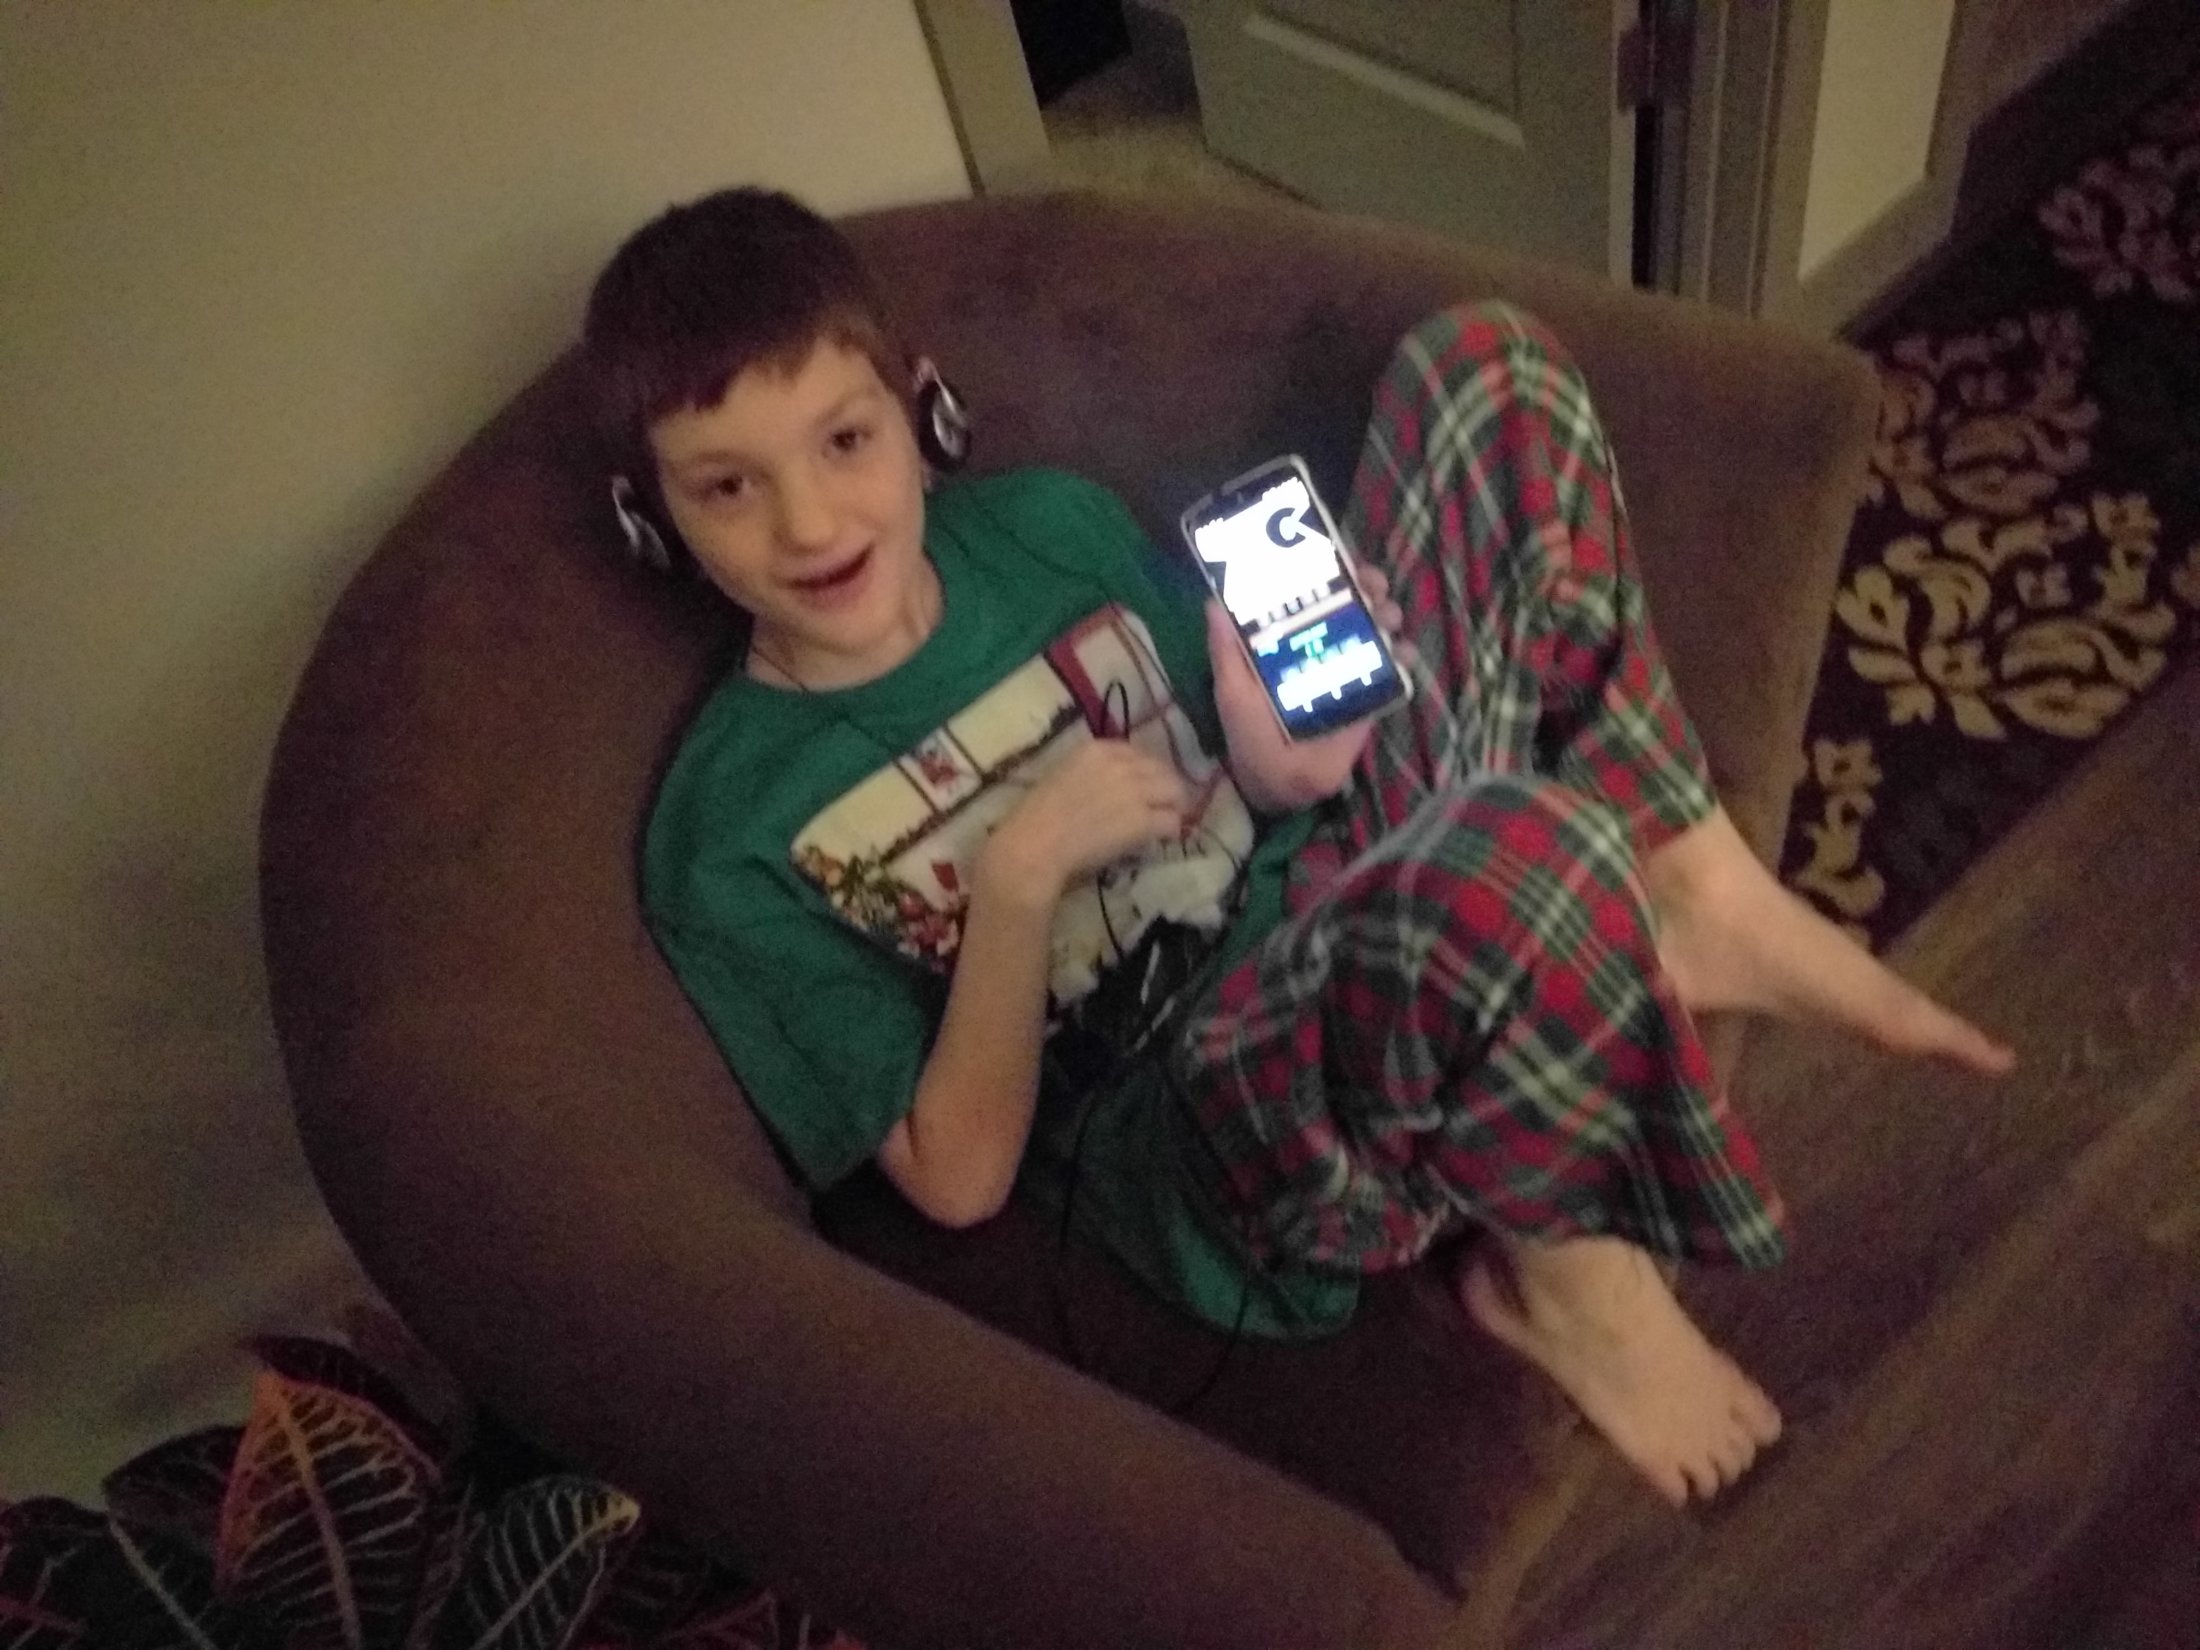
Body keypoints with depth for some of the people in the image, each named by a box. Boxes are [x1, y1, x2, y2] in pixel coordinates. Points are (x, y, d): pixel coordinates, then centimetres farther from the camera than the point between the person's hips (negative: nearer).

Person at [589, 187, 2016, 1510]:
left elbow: (1264, 772, 14)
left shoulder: (1048, 520, 4)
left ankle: (1697, 890, -8)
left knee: (1487, 359, -4)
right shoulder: (732, 842, -10)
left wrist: (1287, 756, -11)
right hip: (1211, 1132, -6)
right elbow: (960, 1178, -9)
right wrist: (1019, 874, -21)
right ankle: (1559, 1261, -10)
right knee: (1532, 845, -42)